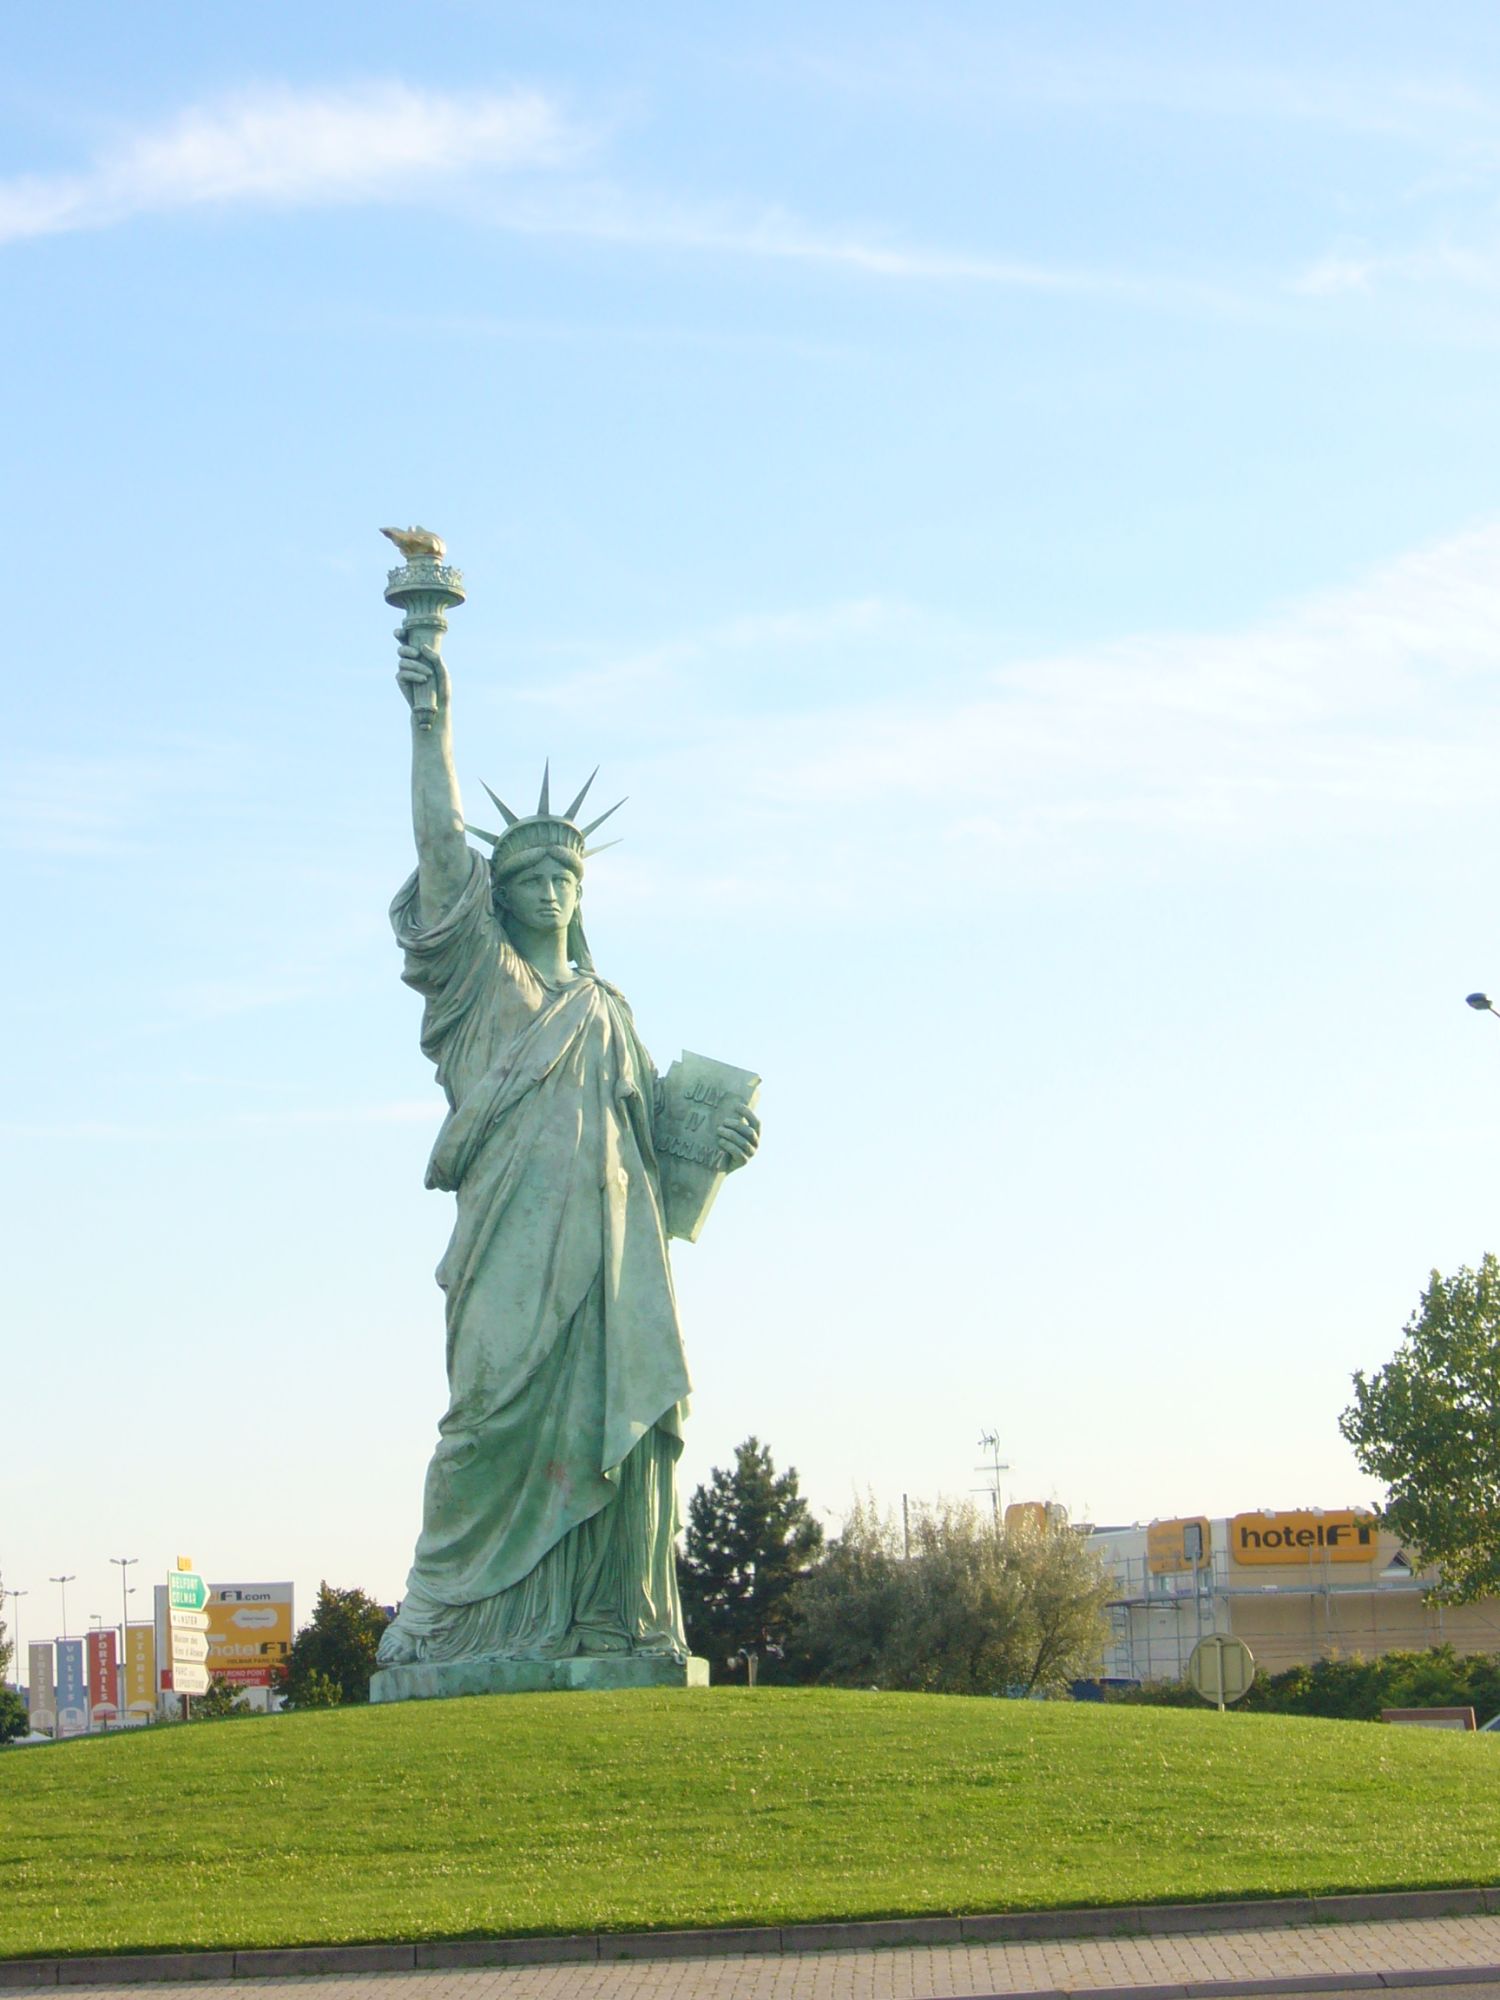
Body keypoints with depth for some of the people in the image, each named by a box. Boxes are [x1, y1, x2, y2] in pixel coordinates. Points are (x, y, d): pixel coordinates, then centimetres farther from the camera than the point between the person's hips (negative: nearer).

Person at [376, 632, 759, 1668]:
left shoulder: (607, 1008, 26)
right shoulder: (482, 976, 13)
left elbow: (652, 1119, 24)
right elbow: (441, 845, 2)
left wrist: (719, 1135, 3)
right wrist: (433, 727, -6)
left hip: (611, 1237, 5)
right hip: (516, 1232, -4)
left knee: (622, 1411, -5)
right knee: (504, 1405, -15)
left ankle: (612, 1621, -6)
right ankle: (454, 1613, -12)